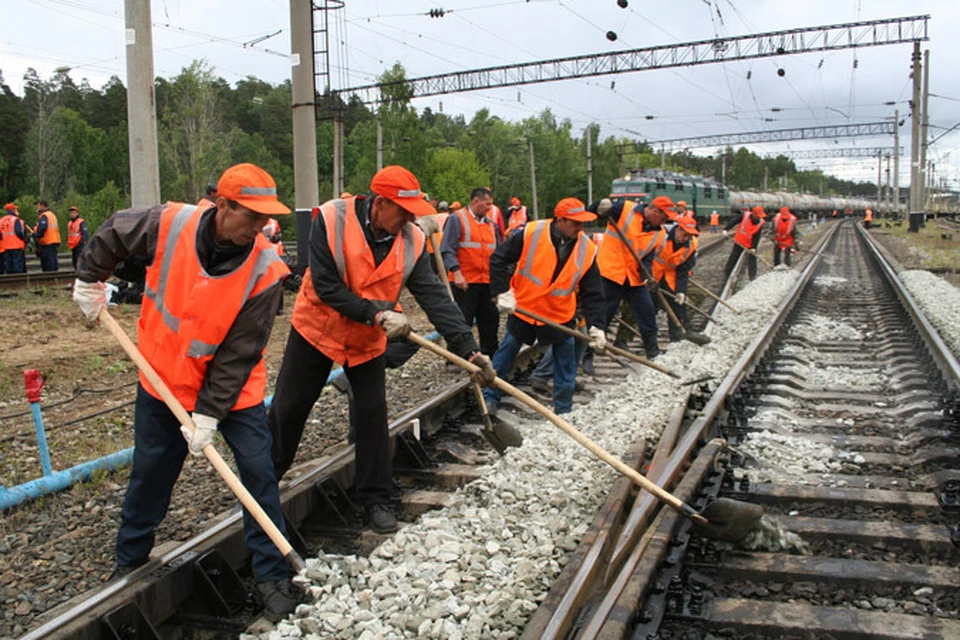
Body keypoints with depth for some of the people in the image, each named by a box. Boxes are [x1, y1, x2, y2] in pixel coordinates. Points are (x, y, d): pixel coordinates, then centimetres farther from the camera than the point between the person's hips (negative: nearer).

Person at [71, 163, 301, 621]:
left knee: (259, 474, -3)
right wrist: (89, 282, 11)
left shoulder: (264, 270, -24)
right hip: (163, 380, 2)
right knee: (149, 474, 16)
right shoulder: (168, 225, -19)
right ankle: (129, 562, 39)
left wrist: (209, 413, -20)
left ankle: (273, 577, 13)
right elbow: (112, 234, 4)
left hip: (233, 389, -2)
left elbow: (239, 354, -21)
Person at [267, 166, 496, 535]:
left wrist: (468, 349, -28)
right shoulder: (331, 220, -24)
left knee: (373, 417, 1)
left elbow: (435, 297, -19)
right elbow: (326, 286, -25)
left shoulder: (412, 241, -15)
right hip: (317, 329, -2)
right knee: (288, 408, 10)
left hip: (368, 340, 2)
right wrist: (377, 314, -31)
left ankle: (375, 498, 16)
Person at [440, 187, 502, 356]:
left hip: (487, 282, 7)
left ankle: (491, 355, 28)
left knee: (490, 319, 14)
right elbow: (447, 250, -13)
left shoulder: (490, 223, 15)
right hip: (465, 282, -7)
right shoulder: (457, 219, -6)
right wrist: (456, 272, -23)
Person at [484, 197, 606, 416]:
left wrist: (596, 327, -16)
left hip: (561, 316, 2)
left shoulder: (587, 250, -11)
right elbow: (498, 259, -12)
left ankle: (563, 412, 21)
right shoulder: (531, 234, -19)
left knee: (566, 364, 6)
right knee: (505, 355, 10)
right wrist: (503, 293, -19)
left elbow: (592, 293, -8)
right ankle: (489, 397, 27)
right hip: (523, 308, -2)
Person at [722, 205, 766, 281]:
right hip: (739, 242, 0)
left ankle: (753, 277, 1)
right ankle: (726, 273, 27)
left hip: (750, 245, 0)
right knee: (733, 257, 12)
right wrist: (726, 229, -18)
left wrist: (754, 247, -20)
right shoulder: (745, 216, -19)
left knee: (752, 259, -5)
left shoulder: (761, 223, -16)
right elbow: (733, 221, -10)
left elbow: (756, 237, -15)